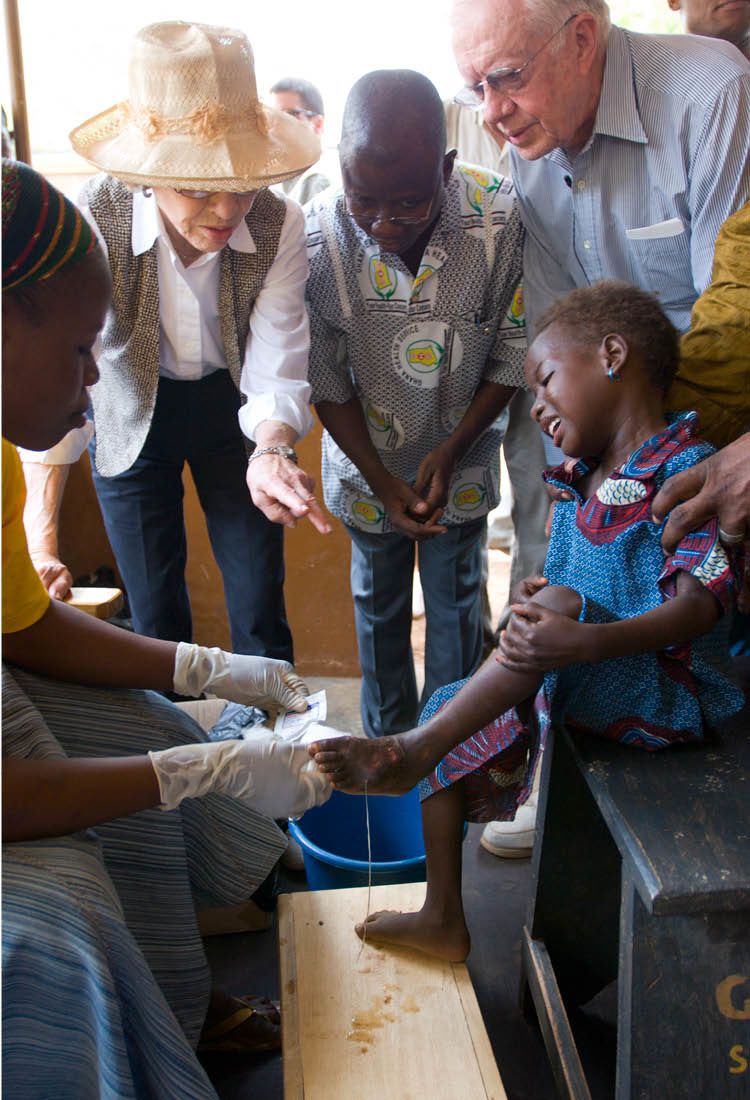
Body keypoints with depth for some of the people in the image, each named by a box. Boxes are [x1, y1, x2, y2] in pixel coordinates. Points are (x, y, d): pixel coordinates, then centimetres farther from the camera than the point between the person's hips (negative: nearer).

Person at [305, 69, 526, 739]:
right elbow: (328, 384, -12)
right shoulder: (317, 241, -24)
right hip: (367, 461, 0)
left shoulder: (501, 218, -24)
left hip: (461, 457, 0)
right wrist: (383, 483, -13)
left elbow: (513, 356, -11)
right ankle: (388, 737, 41)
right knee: (380, 602, 18)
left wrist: (451, 452, -15)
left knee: (455, 601, 16)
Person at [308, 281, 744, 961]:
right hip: (582, 687, 9)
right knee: (450, 710, 1)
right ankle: (443, 918, 10)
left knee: (559, 600, -31)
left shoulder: (687, 471, -15)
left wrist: (584, 639, -38)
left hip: (670, 693, -8)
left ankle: (409, 754, -26)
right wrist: (537, 605, -5)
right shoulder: (582, 485, 11)